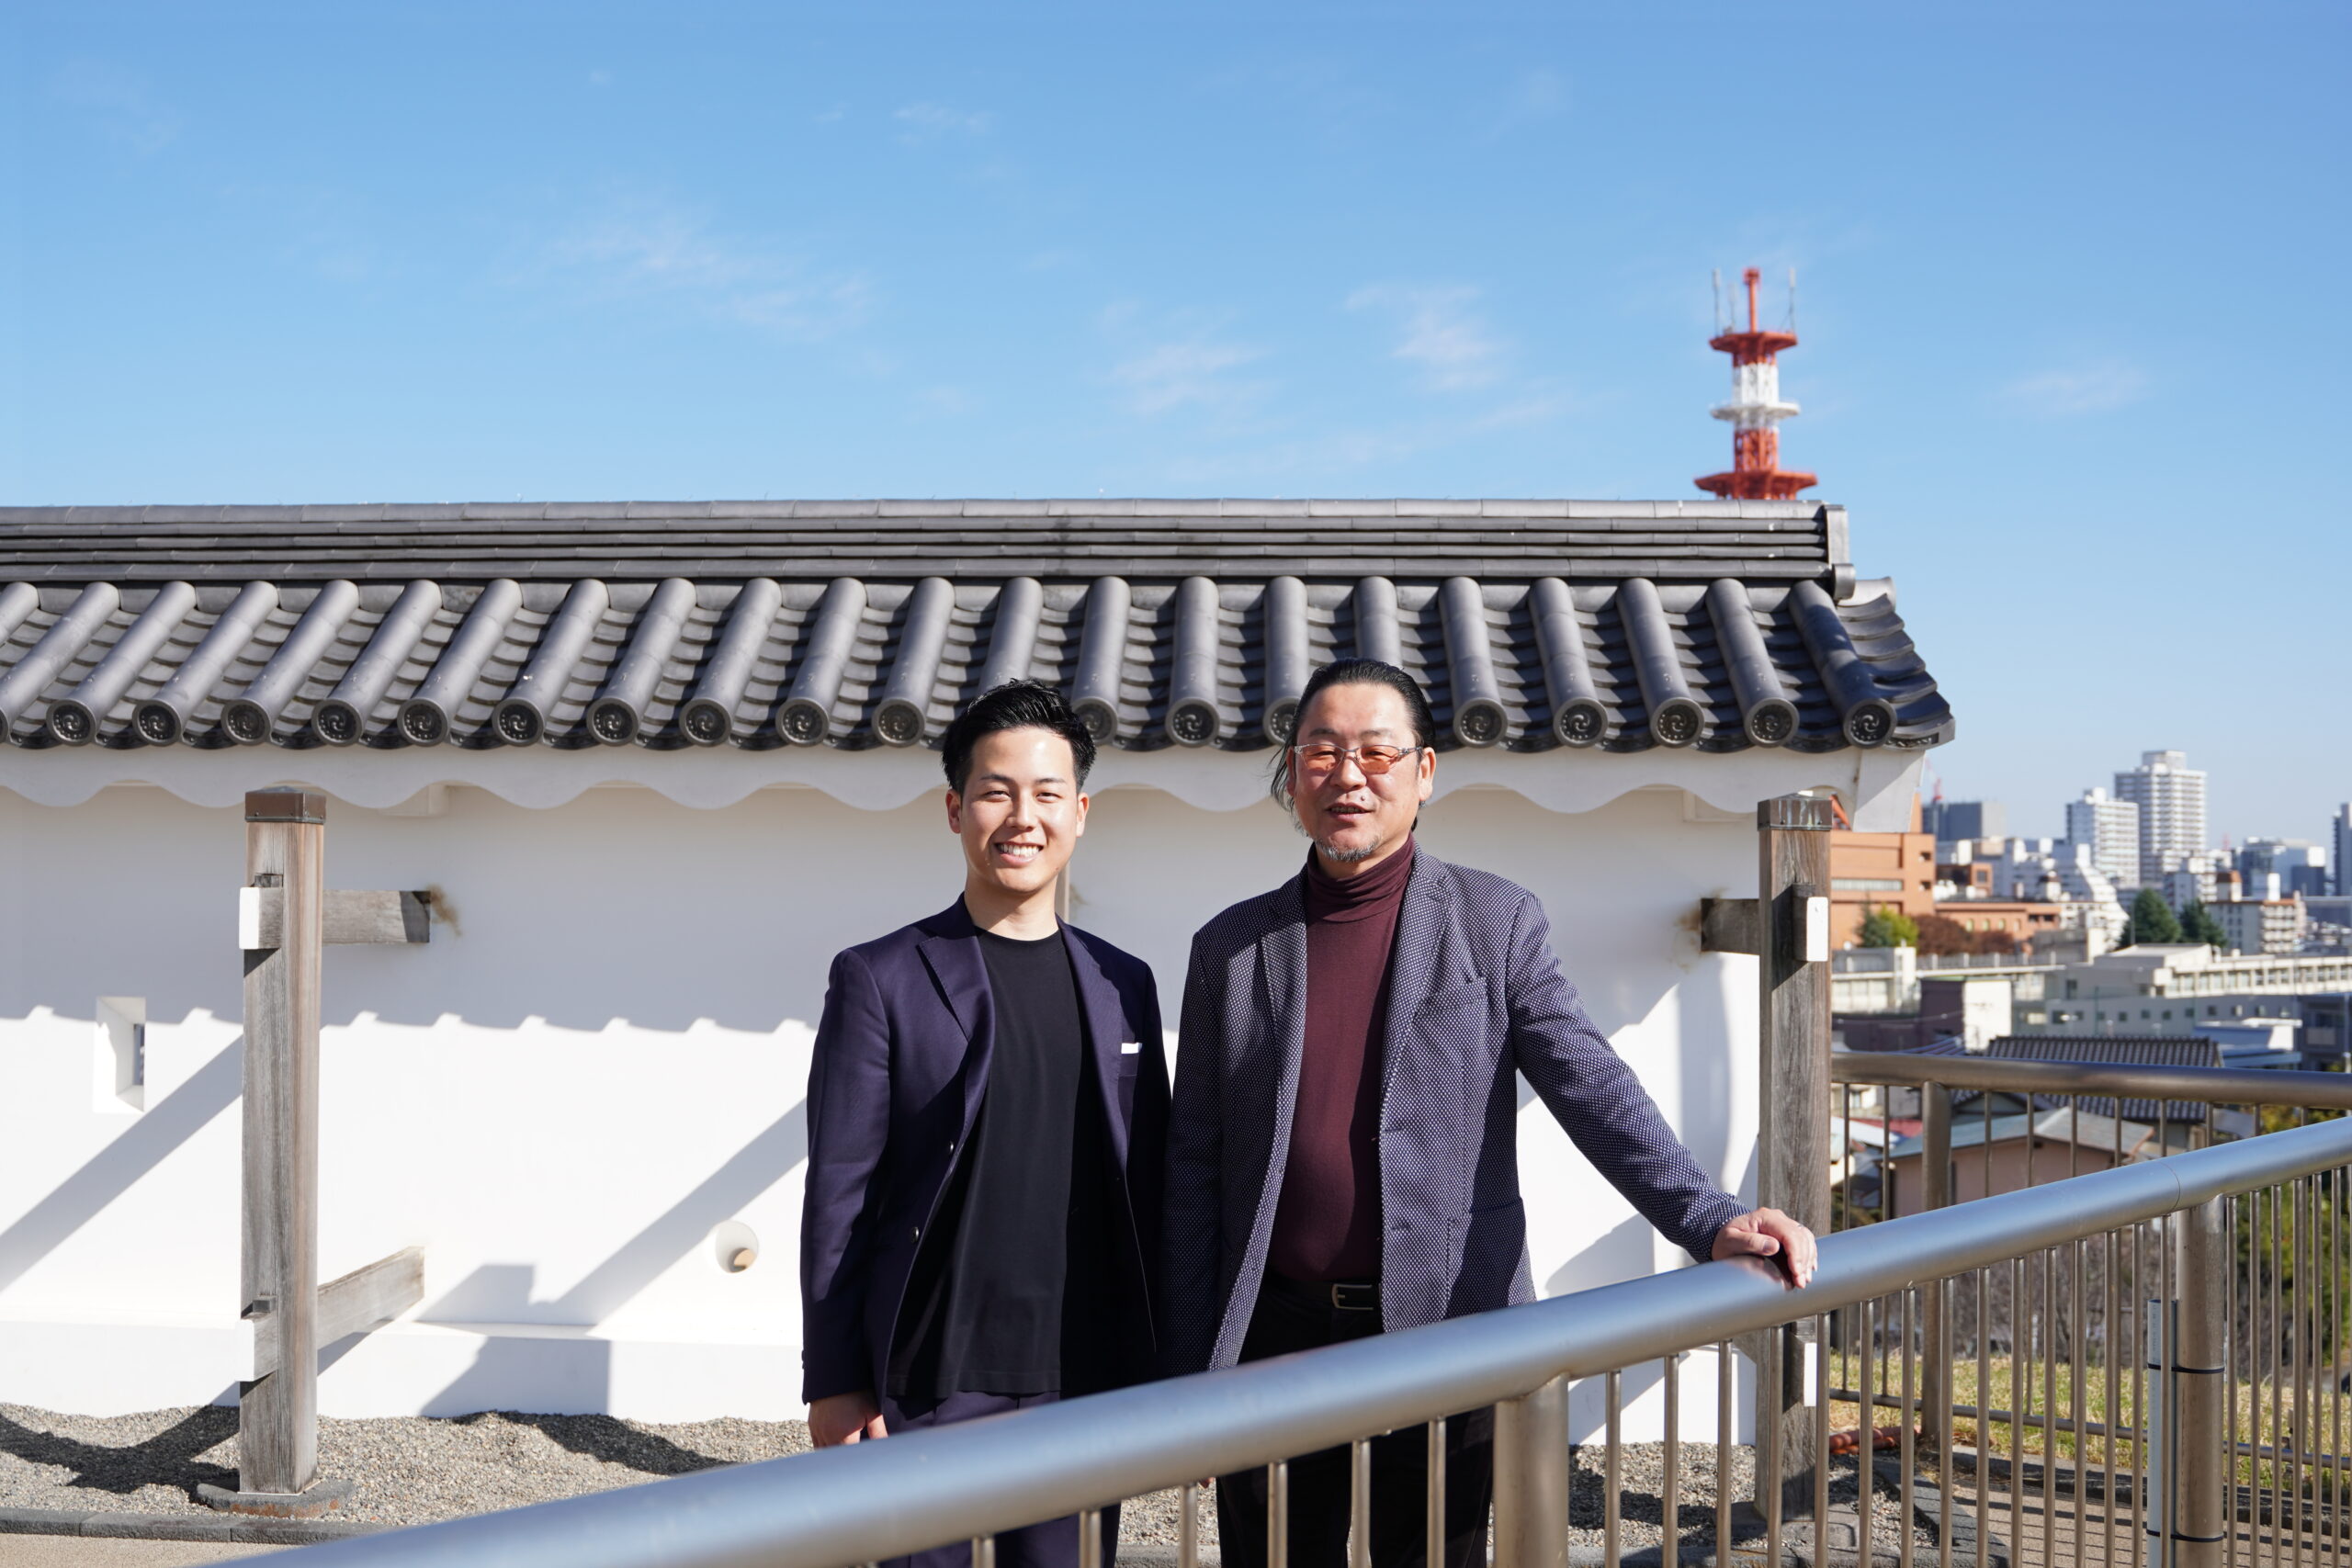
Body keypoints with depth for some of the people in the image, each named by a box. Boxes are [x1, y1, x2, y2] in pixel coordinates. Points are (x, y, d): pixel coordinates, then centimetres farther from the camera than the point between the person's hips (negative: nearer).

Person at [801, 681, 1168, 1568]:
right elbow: (838, 1194, -4)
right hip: (928, 1390, -3)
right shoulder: (880, 980, -3)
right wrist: (834, 1383, -7)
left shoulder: (1122, 985, 9)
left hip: (1087, 1389, 3)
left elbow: (1147, 1190, 12)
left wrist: (1156, 1365, 9)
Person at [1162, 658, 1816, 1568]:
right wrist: (1187, 1372, 3)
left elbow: (1591, 1087, -8)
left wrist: (1708, 1219, -24)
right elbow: (1194, 1175, 6)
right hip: (1274, 1336, 2)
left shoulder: (1498, 924, 1)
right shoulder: (1230, 948, 5)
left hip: (1444, 1333, -1)